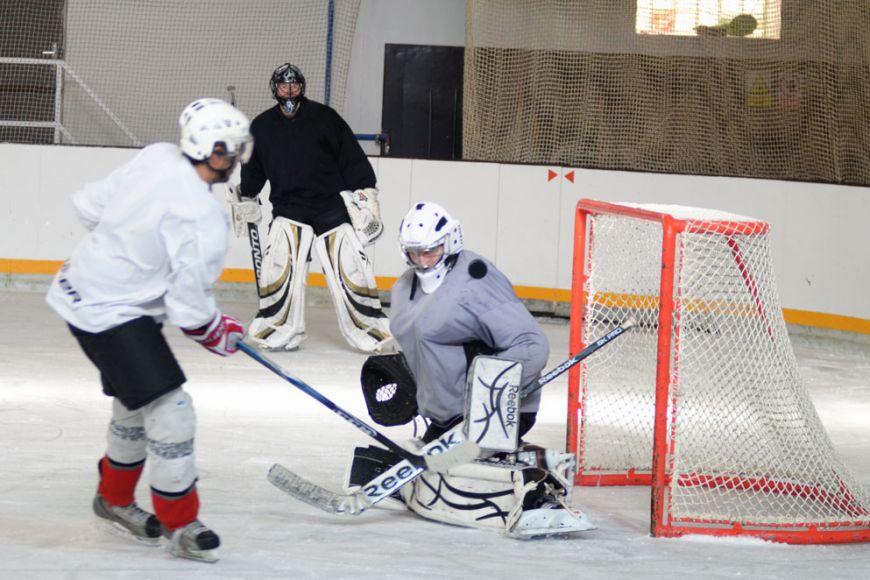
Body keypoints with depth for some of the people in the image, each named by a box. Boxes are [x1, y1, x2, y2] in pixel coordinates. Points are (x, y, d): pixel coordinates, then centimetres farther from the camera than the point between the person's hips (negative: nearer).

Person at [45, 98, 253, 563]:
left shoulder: (155, 158, -4)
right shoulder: (202, 218, -26)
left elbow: (90, 205, 7)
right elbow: (190, 307, -21)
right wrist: (220, 334, -1)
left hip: (83, 289, 10)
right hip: (112, 313, -10)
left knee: (138, 399, 24)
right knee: (168, 410, -8)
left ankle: (115, 498, 42)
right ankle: (180, 525, 3)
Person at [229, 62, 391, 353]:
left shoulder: (324, 117, -4)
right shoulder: (262, 126, 4)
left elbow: (352, 157, -4)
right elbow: (253, 169, 20)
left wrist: (365, 192, -8)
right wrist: (245, 200, 21)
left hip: (333, 206, -2)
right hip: (288, 208, 2)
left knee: (350, 269, -5)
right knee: (278, 266, -15)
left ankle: (370, 328, 8)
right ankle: (278, 330, -2)